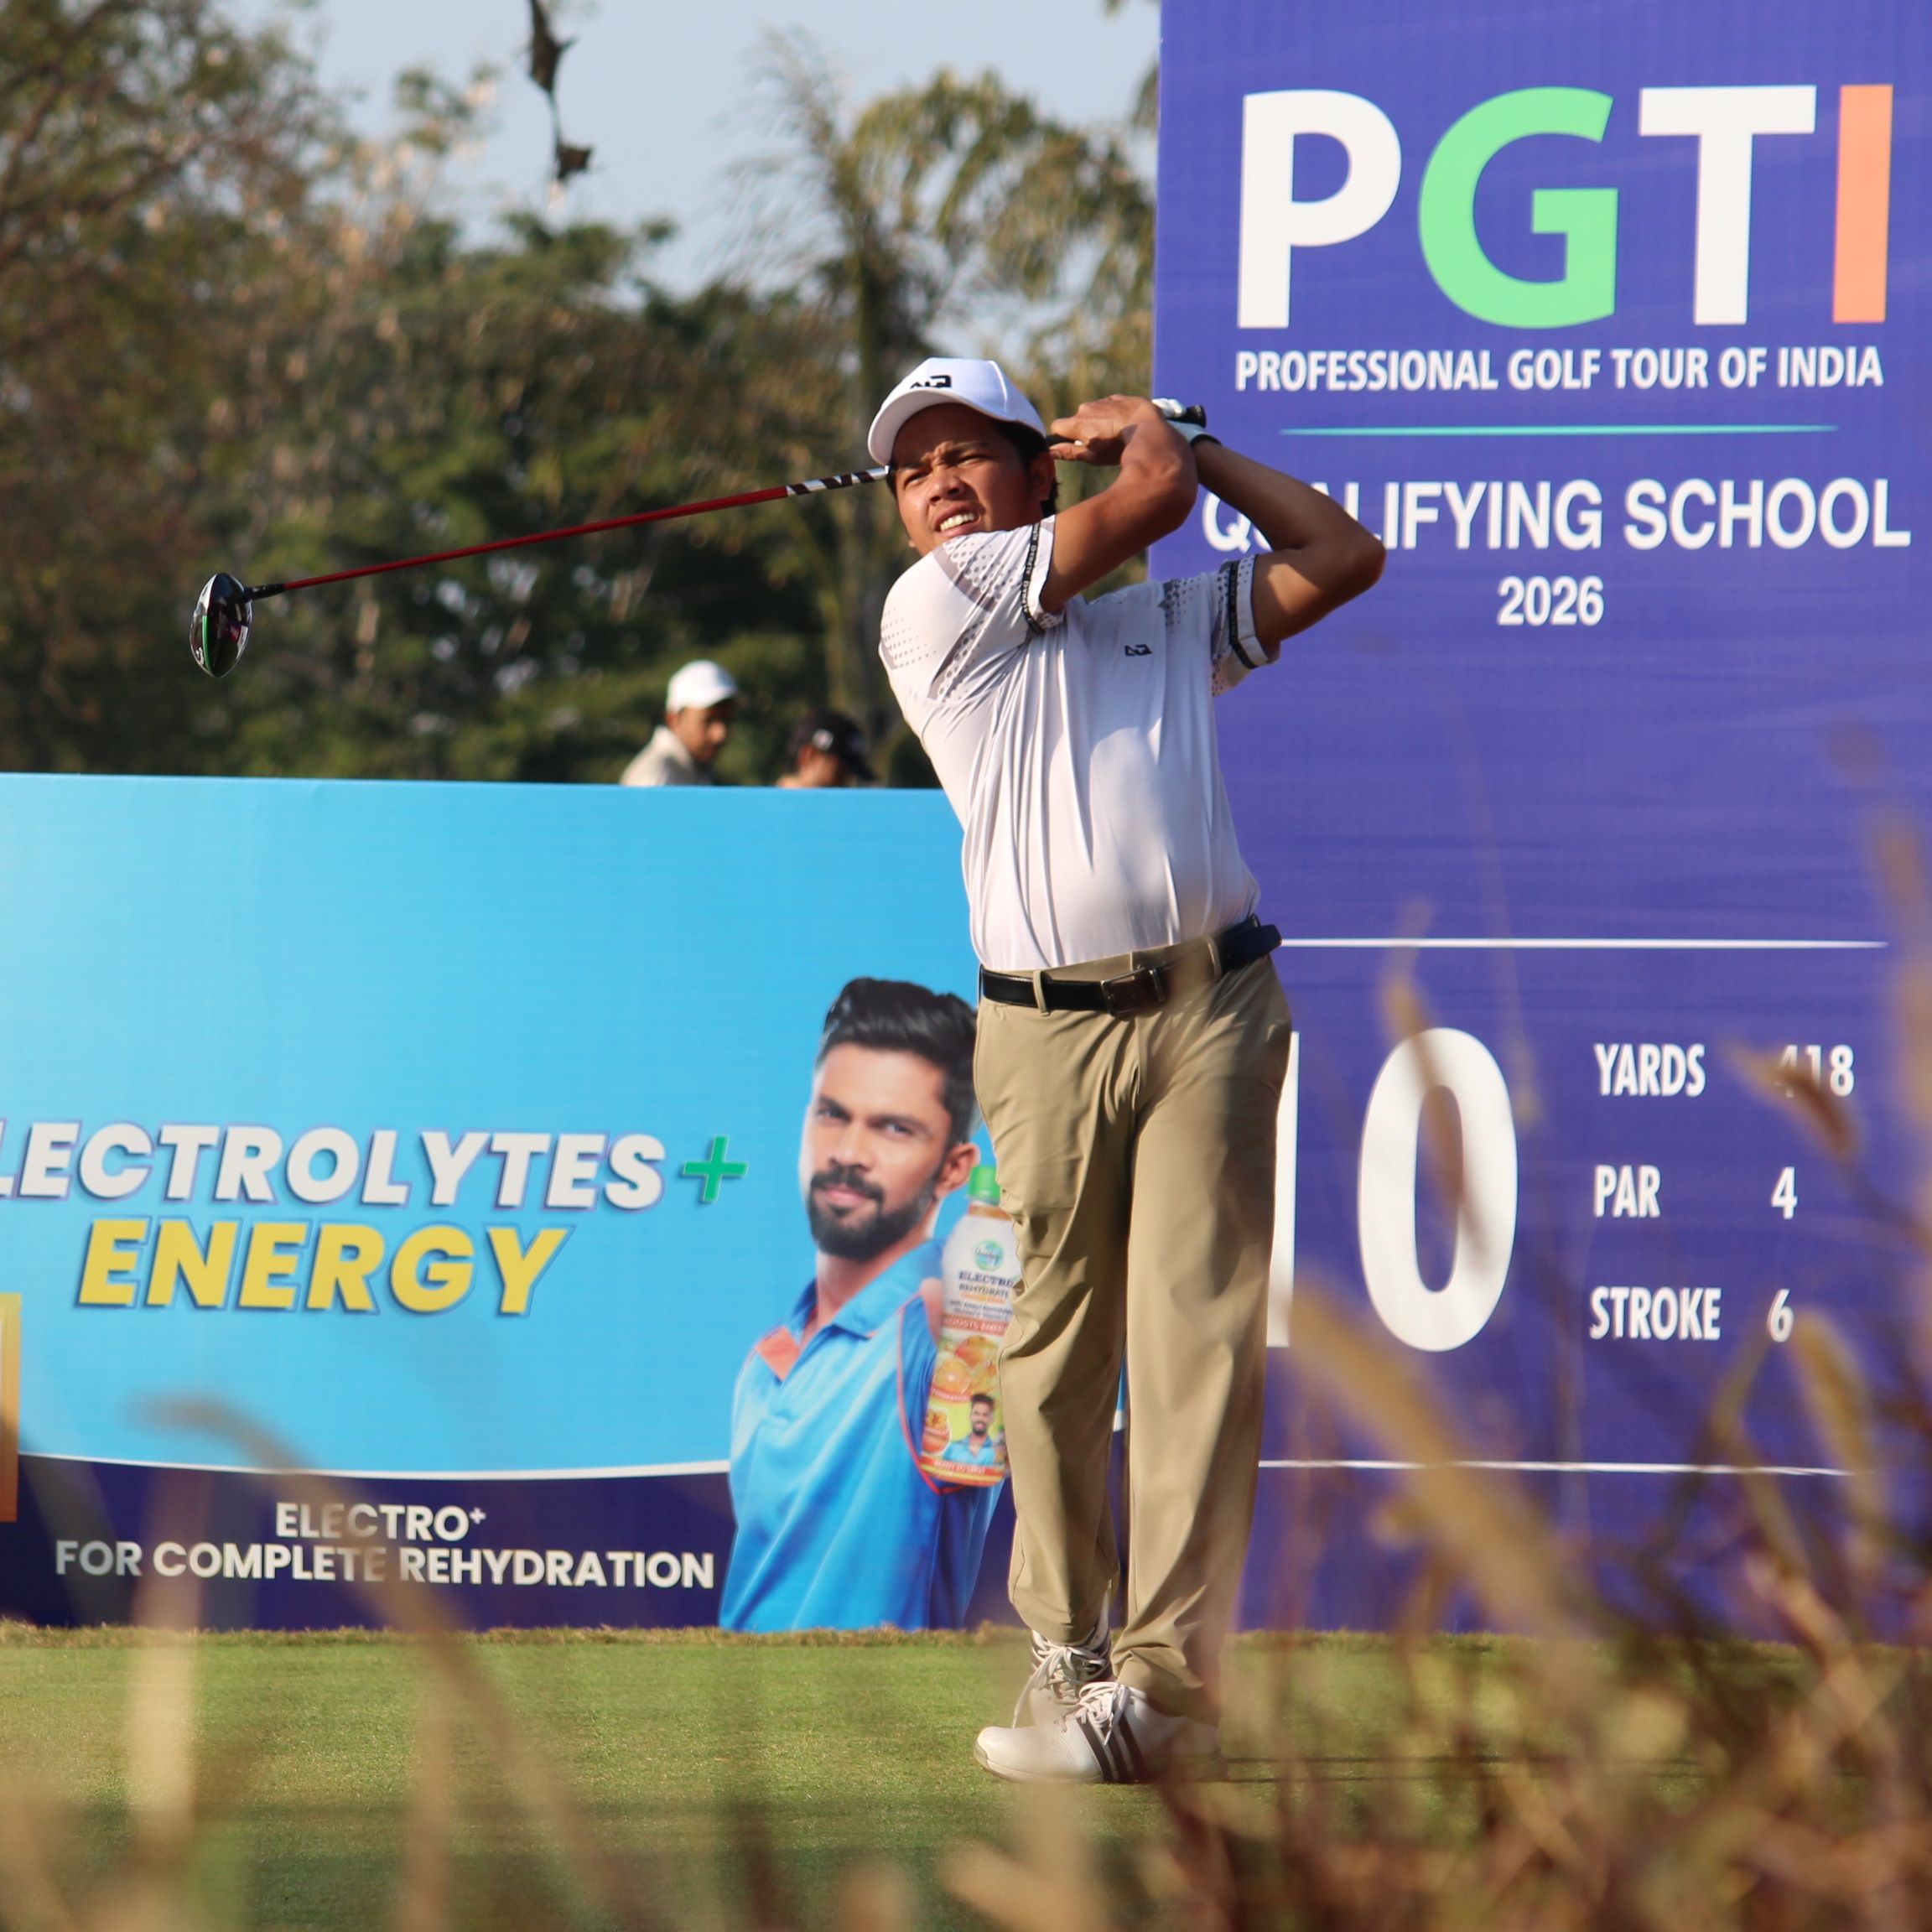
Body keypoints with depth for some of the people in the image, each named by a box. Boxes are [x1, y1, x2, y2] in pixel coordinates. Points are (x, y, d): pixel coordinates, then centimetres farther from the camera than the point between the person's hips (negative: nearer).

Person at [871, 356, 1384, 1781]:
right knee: (1053, 1355, 1)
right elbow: (1147, 501, 2)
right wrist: (1149, 444, 23)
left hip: (1212, 1006, 2)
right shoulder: (936, 606, 8)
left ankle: (1166, 1674, -11)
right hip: (1044, 1022, -2)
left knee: (1198, 1341, -8)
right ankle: (1067, 1653, 10)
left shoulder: (1171, 619, 22)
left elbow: (1343, 558, 22)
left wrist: (1189, 443, 24)